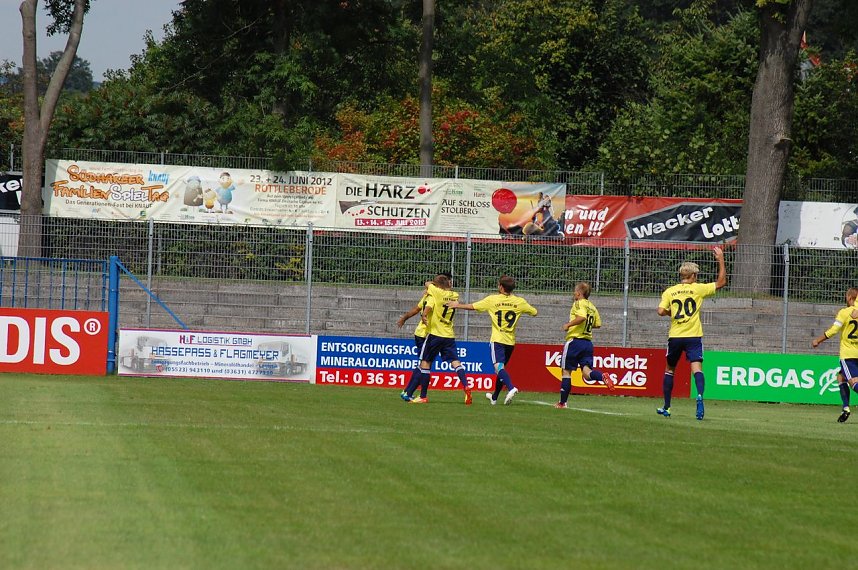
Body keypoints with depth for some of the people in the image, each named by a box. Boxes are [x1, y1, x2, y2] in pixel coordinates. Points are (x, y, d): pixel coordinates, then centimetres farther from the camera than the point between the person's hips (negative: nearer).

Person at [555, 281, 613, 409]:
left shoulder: (579, 304, -9)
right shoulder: (592, 306, 15)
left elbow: (582, 317, -27)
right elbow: (597, 324, 20)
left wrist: (568, 325, -15)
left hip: (575, 340, -7)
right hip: (588, 342, 7)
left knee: (566, 371, 5)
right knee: (586, 372, -2)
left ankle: (563, 402, 9)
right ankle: (602, 376, -34)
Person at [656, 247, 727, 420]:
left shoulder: (669, 292, 3)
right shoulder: (697, 289, -1)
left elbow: (661, 311, -8)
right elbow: (721, 282, 6)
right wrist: (721, 260, 11)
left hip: (675, 336, 2)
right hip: (693, 337, -2)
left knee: (669, 370, 16)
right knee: (696, 368, -11)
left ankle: (666, 407, 20)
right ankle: (700, 396, -39)